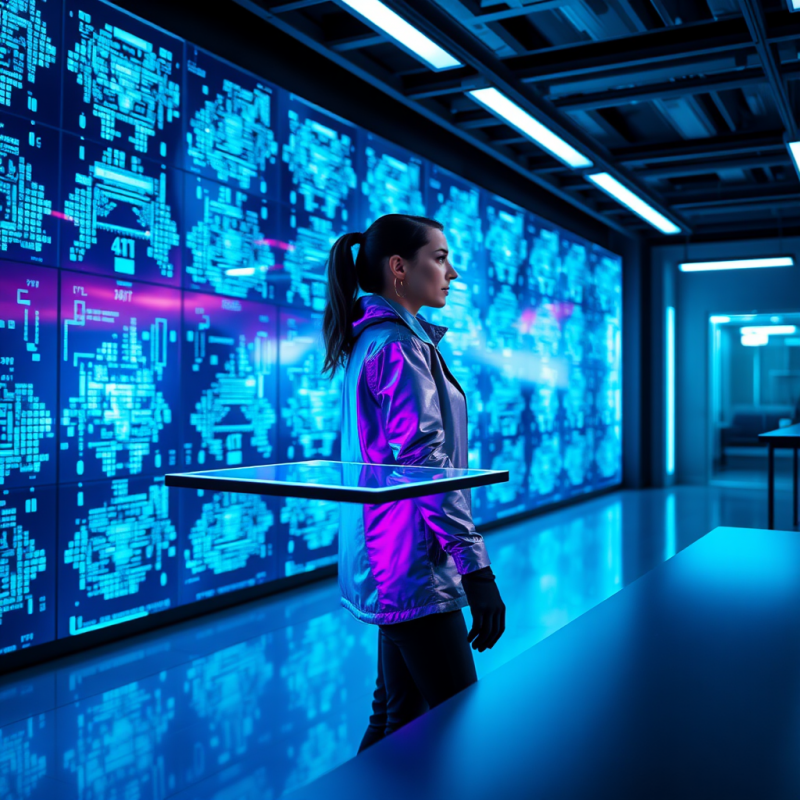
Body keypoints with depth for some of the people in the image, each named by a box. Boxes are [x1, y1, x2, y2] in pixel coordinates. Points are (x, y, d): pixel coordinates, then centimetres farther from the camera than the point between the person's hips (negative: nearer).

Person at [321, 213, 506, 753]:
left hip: (388, 567, 10)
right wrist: (476, 567, -22)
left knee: (398, 718, 17)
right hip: (413, 568, -10)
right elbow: (425, 462, -22)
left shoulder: (370, 340, 16)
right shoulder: (400, 344, -15)